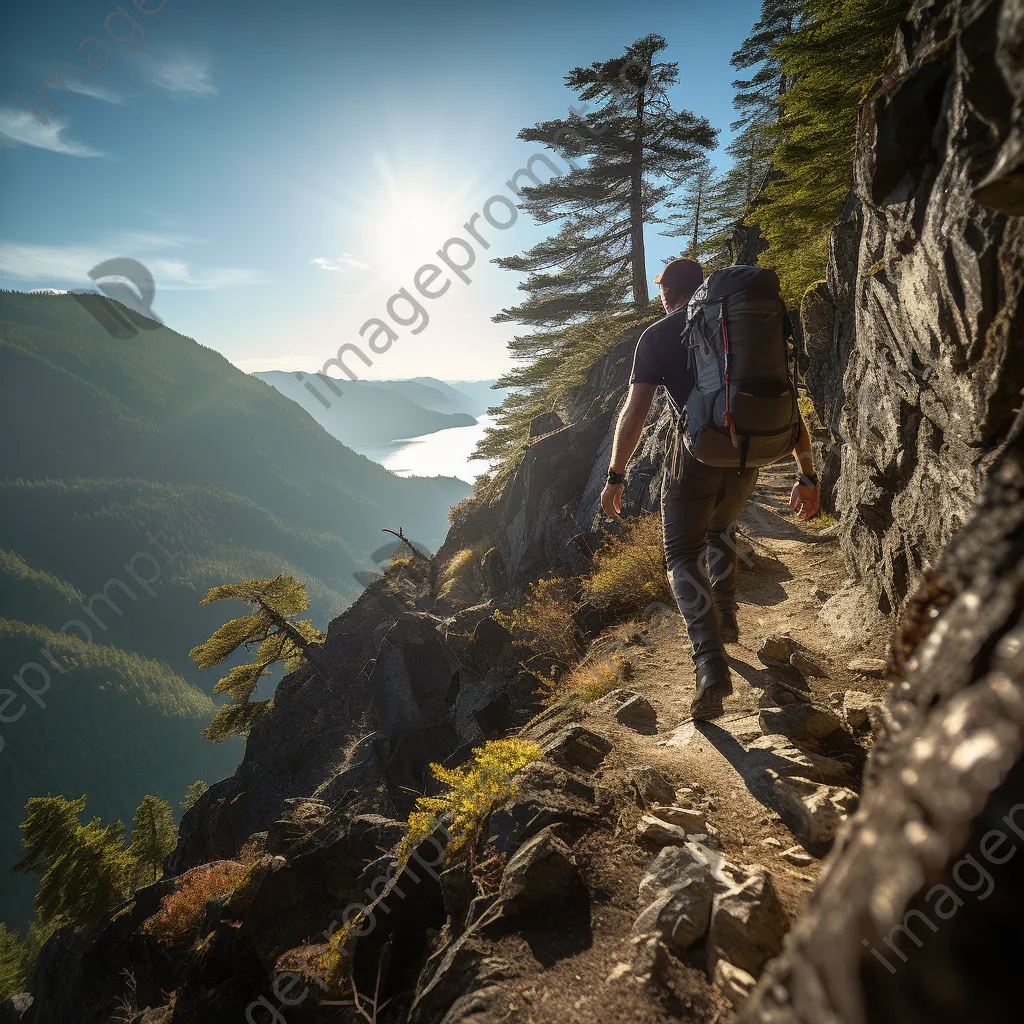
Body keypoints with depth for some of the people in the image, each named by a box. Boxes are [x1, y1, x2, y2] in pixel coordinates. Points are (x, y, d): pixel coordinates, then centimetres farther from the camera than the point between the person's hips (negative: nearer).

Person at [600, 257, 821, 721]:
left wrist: (615, 477, 1)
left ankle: (711, 661, -12)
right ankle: (725, 619, 36)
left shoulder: (657, 336, 4)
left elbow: (635, 410, -6)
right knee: (720, 529, 32)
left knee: (684, 556, 6)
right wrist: (807, 476, 13)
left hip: (698, 457, -4)